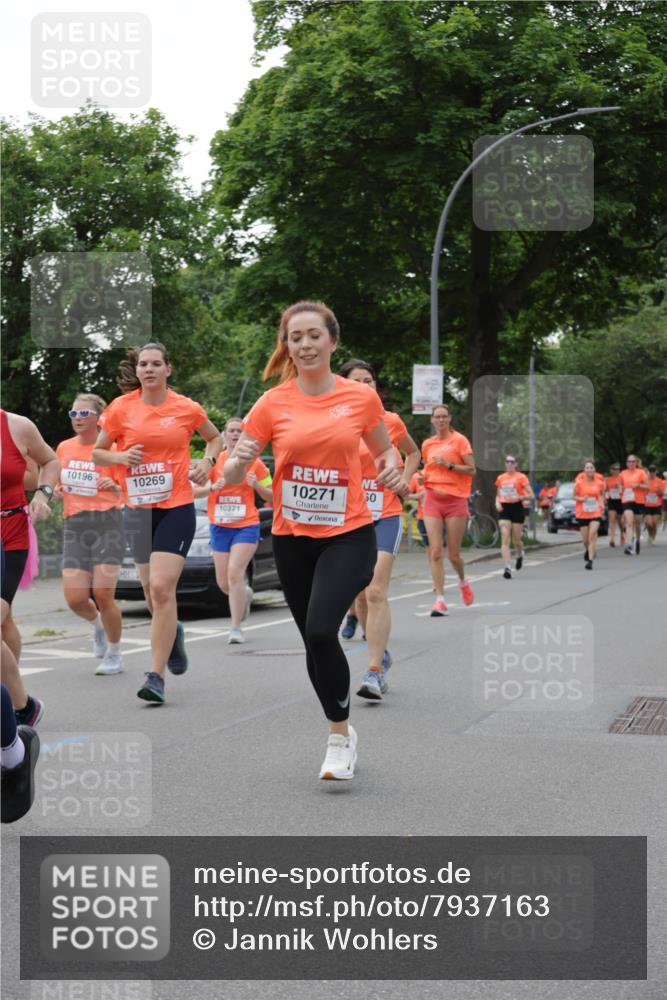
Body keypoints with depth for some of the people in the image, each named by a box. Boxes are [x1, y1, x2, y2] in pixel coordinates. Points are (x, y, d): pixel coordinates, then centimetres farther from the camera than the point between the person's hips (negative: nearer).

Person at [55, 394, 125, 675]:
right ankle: (97, 624, 31)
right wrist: (56, 490, 3)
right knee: (75, 599, -6)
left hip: (107, 523, -4)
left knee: (103, 593, -11)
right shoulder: (64, 448, 10)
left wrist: (114, 486, -20)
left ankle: (114, 654, 11)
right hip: (75, 526, 4)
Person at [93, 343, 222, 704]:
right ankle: (172, 632, 47)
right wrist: (121, 457, -10)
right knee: (151, 590, 13)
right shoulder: (121, 407, 1)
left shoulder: (186, 408, -1)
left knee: (162, 587, -15)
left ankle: (156, 676, -11)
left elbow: (215, 438, 17)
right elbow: (97, 453, 9)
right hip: (138, 509, 3)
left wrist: (206, 461, -2)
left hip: (177, 507, -3)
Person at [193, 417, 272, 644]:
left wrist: (256, 485, -11)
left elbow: (271, 497, 7)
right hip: (219, 527, 3)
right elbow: (195, 491, 2)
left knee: (235, 572, -19)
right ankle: (245, 594, 42)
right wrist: (213, 487, -16)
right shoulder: (214, 460, 5)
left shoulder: (255, 463, 2)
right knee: (223, 583, 6)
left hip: (246, 525, -3)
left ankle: (236, 627, -12)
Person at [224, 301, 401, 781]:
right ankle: (343, 733, 33)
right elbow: (233, 475, -3)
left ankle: (339, 736, -3)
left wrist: (392, 468, -7)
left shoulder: (361, 398, -2)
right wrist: (238, 460, -26)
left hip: (349, 535, -3)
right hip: (292, 538, 3)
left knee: (321, 630, -22)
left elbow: (384, 450, 15)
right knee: (314, 639, 11)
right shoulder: (273, 403, -2)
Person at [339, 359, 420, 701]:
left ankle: (375, 672, -16)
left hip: (385, 516, -2)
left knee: (376, 592, -15)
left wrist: (404, 479, 4)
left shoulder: (391, 421, 2)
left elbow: (412, 452, 20)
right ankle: (381, 653, 33)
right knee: (360, 595, 11)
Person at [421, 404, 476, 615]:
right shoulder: (427, 444, 11)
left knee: (454, 554, 3)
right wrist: (424, 478, 4)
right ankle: (440, 599, -7)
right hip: (432, 500, 3)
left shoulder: (459, 440, -2)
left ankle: (463, 581, 35)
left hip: (455, 500, -3)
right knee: (435, 552, -8)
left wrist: (449, 464, -17)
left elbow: (472, 470, -6)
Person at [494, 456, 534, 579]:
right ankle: (507, 567, -17)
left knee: (516, 540, 6)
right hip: (504, 509, 2)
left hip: (517, 508, -2)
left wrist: (519, 497, -22)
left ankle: (520, 555, 41)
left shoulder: (521, 477, -2)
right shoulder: (500, 478, 10)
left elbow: (532, 496, -6)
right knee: (504, 539, -12)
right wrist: (497, 503, 2)